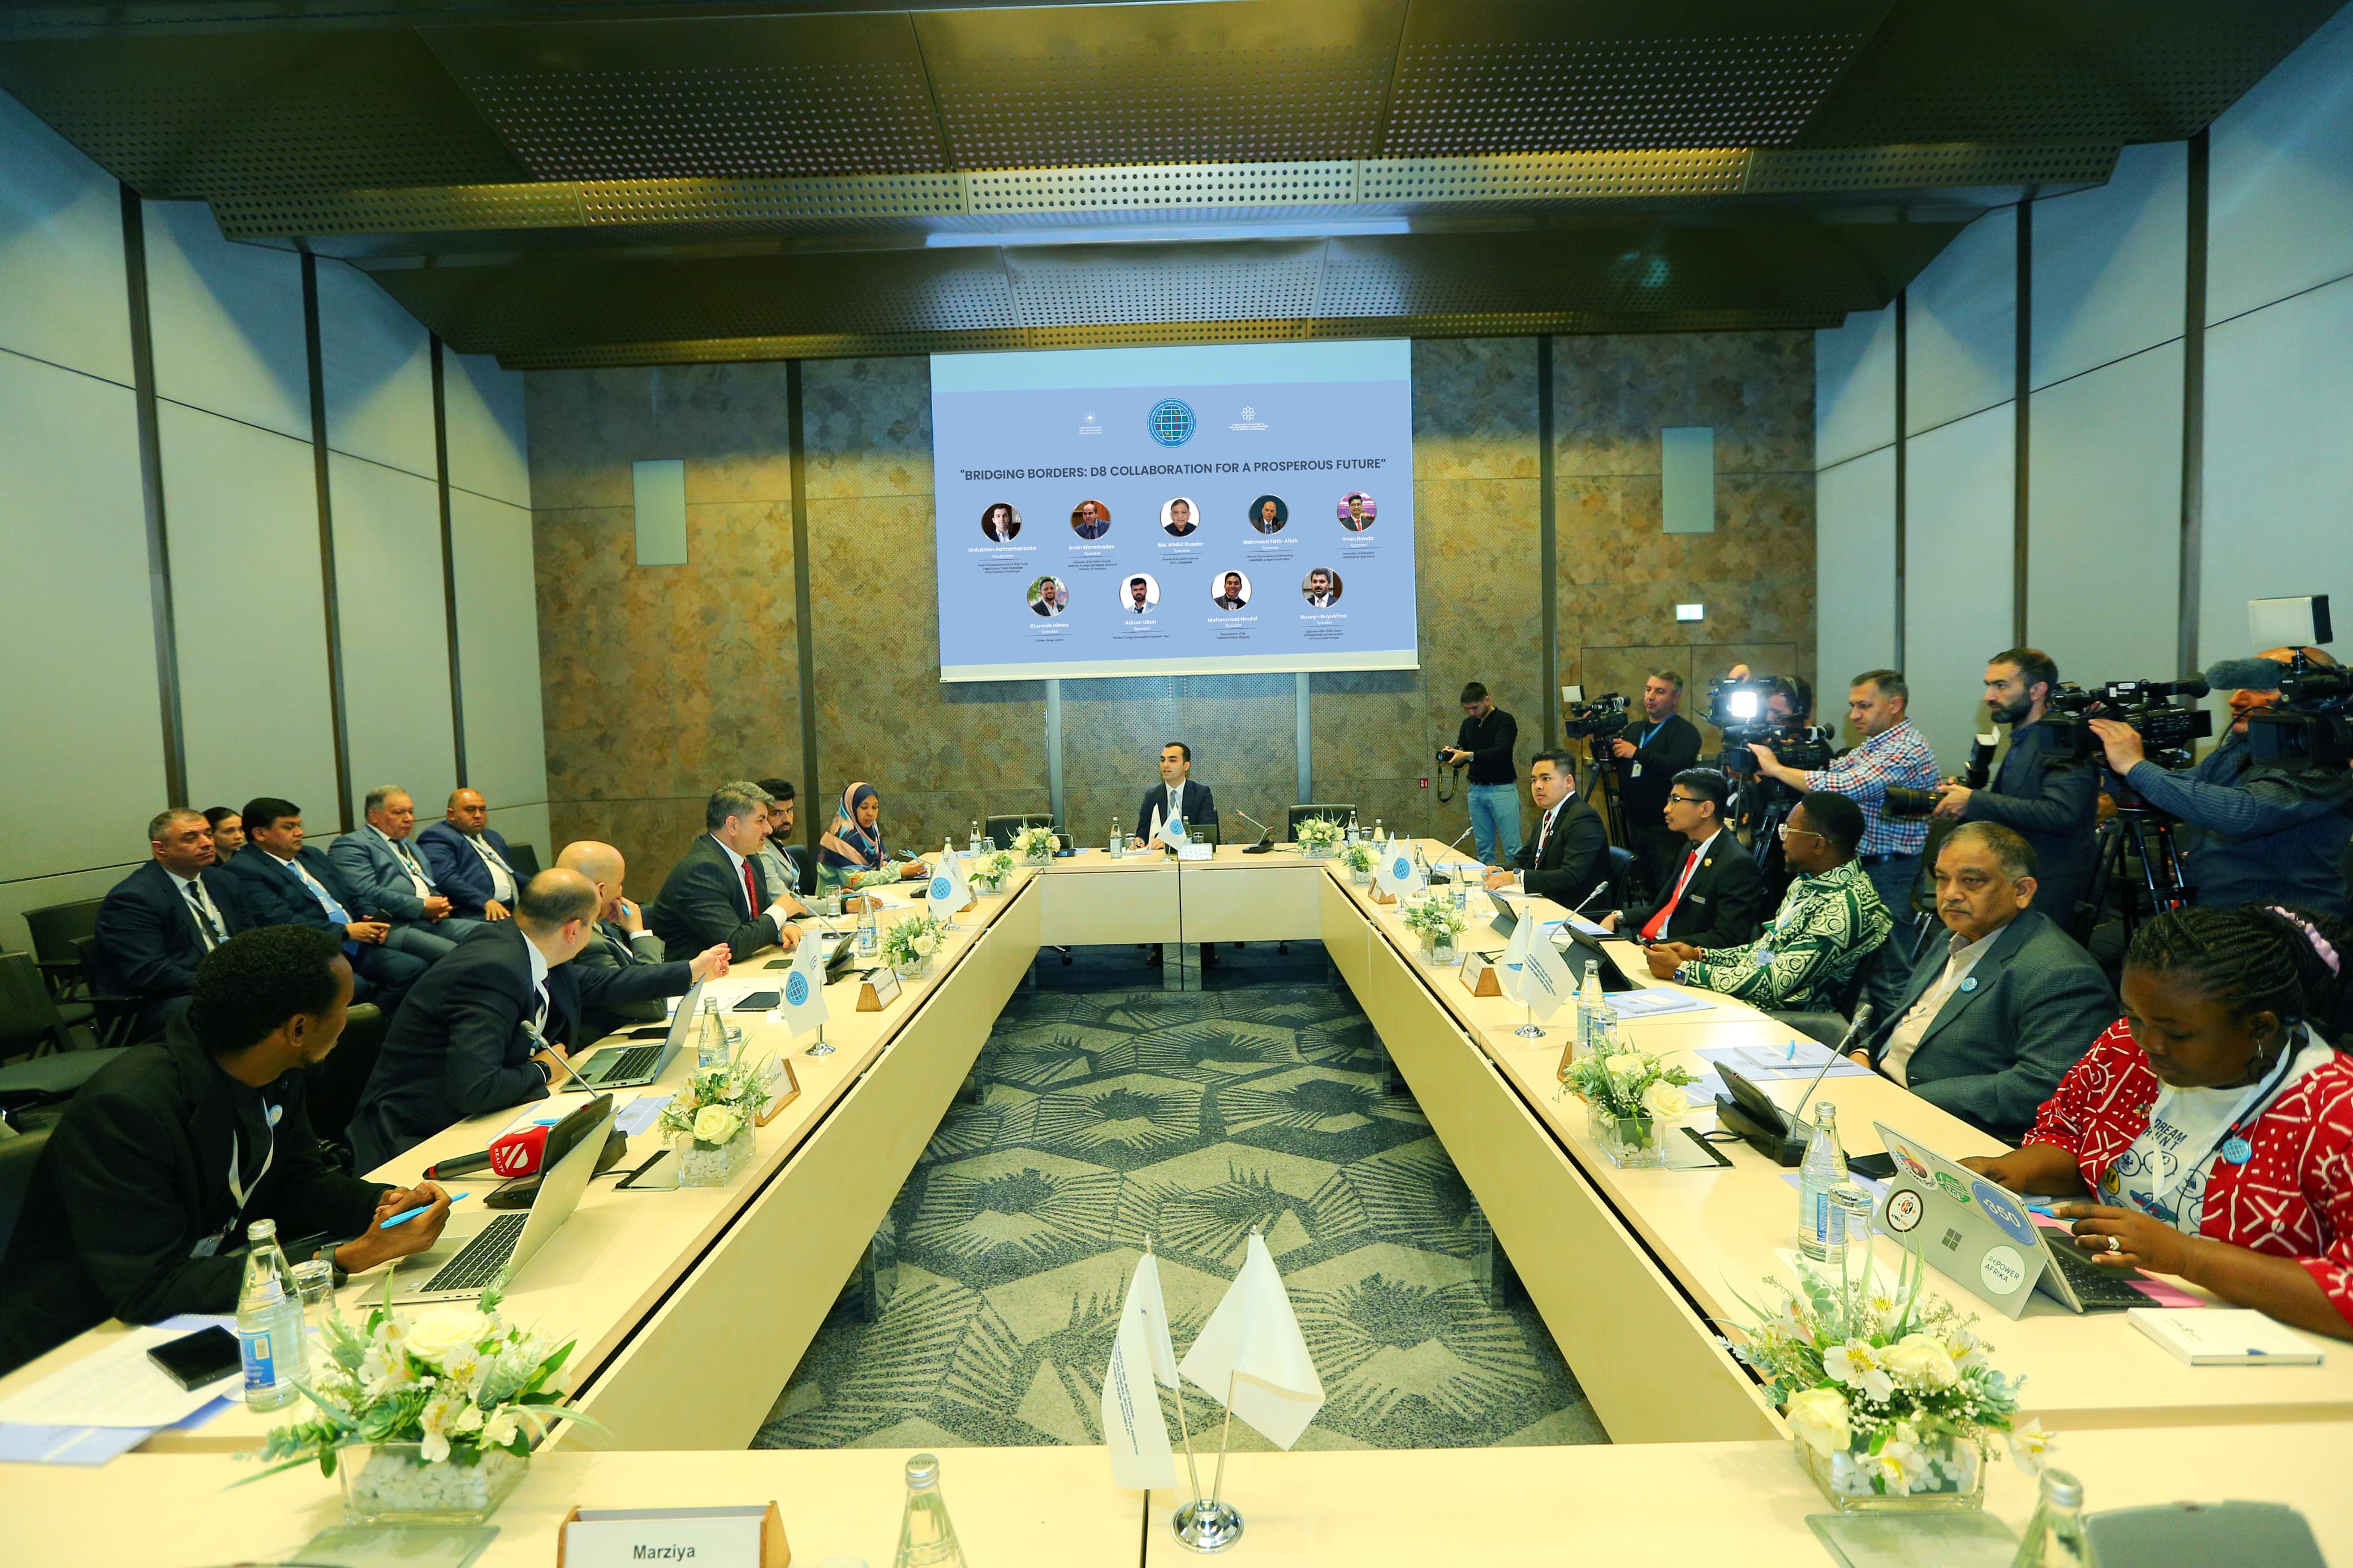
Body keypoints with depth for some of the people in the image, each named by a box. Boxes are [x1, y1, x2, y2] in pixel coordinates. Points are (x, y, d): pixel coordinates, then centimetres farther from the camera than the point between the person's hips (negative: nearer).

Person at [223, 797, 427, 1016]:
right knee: (357, 988, -35)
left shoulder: (312, 856, 22)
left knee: (415, 968, -15)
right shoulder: (243, 871, -4)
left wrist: (373, 922, 3)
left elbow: (350, 897, 24)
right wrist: (345, 931, -16)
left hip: (356, 946, 8)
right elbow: (283, 922, -16)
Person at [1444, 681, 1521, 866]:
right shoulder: (1468, 724, 14)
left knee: (1512, 847, -7)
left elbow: (1501, 752, -19)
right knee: (1484, 848, 6)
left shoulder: (1504, 720, -5)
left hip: (1502, 789, -6)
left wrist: (1469, 755, -26)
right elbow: (1461, 757, 14)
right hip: (1476, 790, 6)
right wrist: (1451, 757, -9)